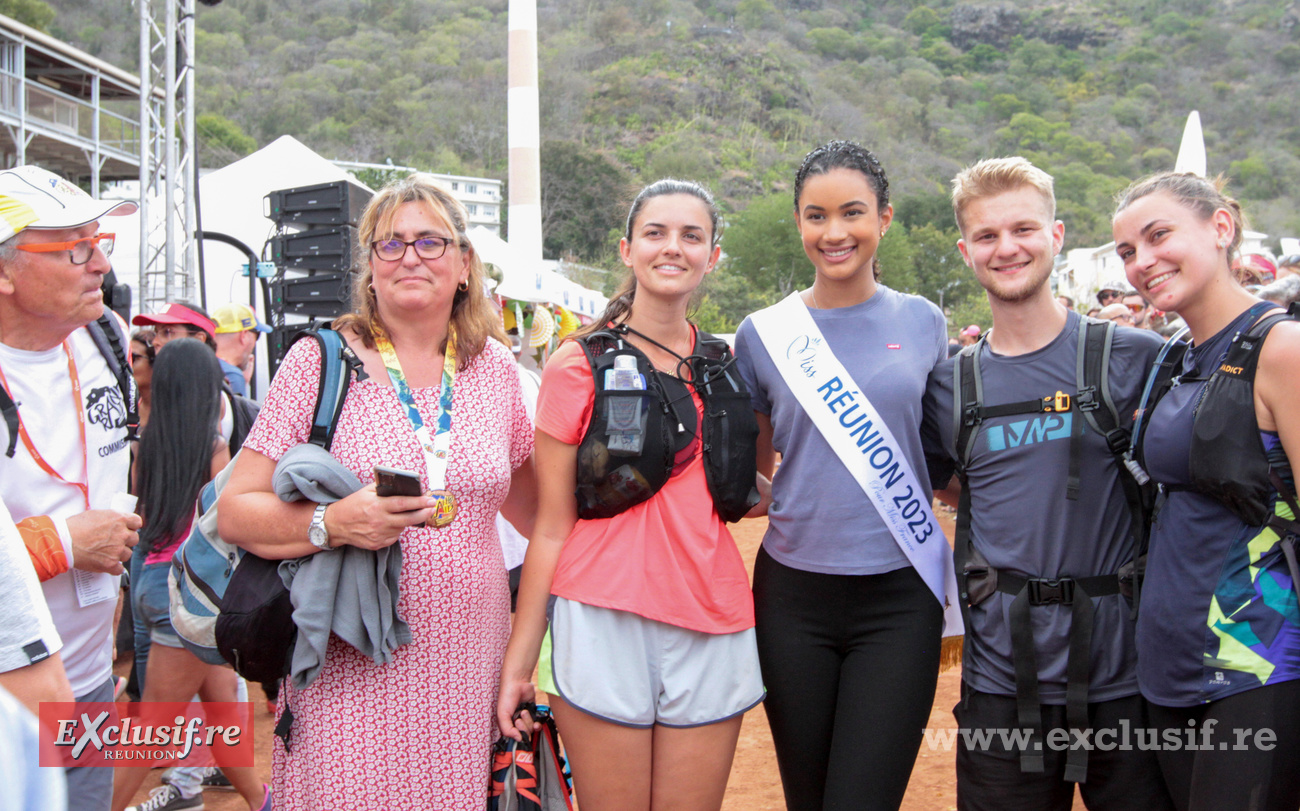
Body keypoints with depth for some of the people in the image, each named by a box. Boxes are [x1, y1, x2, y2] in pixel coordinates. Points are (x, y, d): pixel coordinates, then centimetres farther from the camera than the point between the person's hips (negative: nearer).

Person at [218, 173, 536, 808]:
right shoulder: (321, 361, -3)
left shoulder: (493, 368, 7)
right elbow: (235, 511, -5)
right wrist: (331, 524, -20)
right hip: (353, 675, -3)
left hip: (467, 671, 3)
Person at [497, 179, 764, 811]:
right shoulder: (581, 367, 0)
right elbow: (552, 525, -1)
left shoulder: (725, 367, 12)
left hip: (711, 623, 4)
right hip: (605, 619, -3)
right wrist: (518, 658, -3)